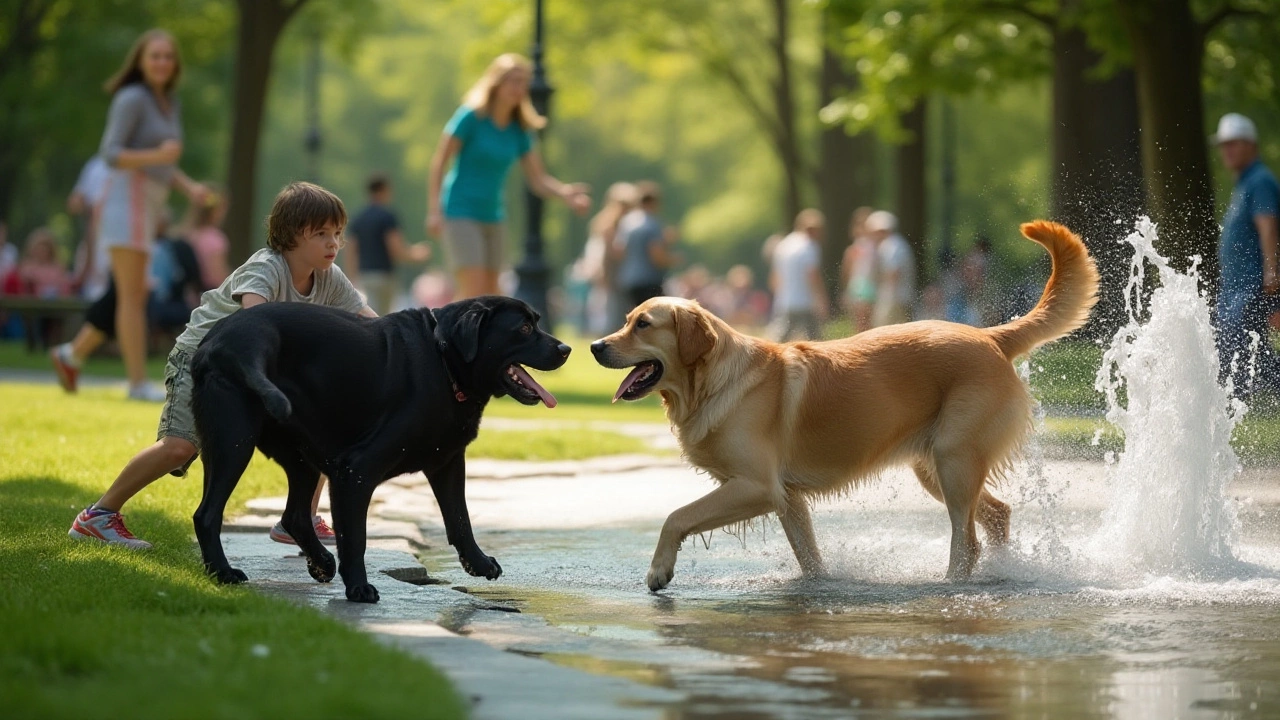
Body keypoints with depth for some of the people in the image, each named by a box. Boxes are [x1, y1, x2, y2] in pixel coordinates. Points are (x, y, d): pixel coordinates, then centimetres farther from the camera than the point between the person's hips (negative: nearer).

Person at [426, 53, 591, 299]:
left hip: (491, 216, 7)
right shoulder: (471, 117, -11)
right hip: (461, 212, -7)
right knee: (474, 289, -18)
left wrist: (564, 192, -16)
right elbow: (439, 162, -10)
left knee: (490, 297, 4)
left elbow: (538, 179, 4)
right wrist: (434, 210, -18)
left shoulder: (519, 129, 6)